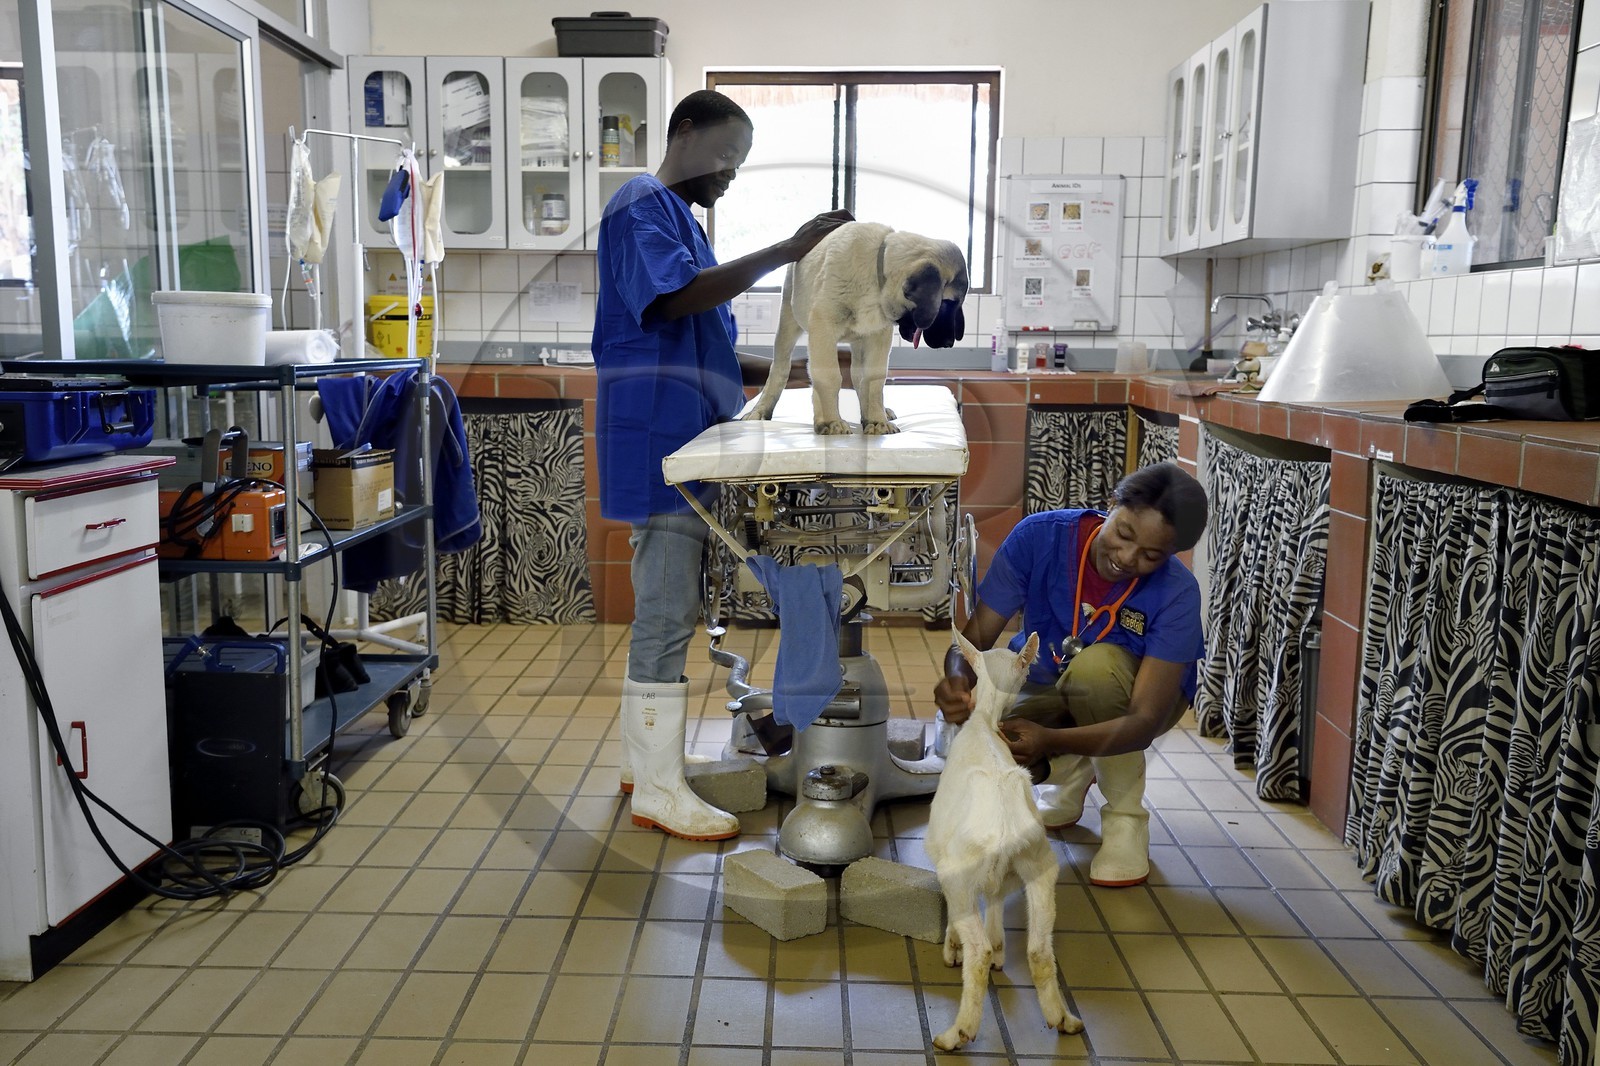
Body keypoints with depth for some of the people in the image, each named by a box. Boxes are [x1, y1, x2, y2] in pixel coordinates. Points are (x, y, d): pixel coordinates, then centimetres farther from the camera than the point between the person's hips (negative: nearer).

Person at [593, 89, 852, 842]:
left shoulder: (677, 213, 22)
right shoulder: (643, 206, -8)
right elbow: (675, 294, -26)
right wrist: (786, 251, -27)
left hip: (680, 441, 10)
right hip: (659, 441, -10)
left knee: (663, 604, 13)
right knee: (668, 612, -9)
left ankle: (643, 761, 22)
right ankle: (659, 789, -2)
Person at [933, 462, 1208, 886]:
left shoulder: (1177, 593, -30)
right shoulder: (1039, 536, -26)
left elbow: (1145, 722, -35)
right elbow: (977, 634, -21)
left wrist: (1051, 740, -51)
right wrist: (958, 678, -45)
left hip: (1130, 703, -2)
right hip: (1047, 688, 2)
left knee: (1095, 663, -37)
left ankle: (1127, 811, -11)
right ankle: (1071, 771, 11)